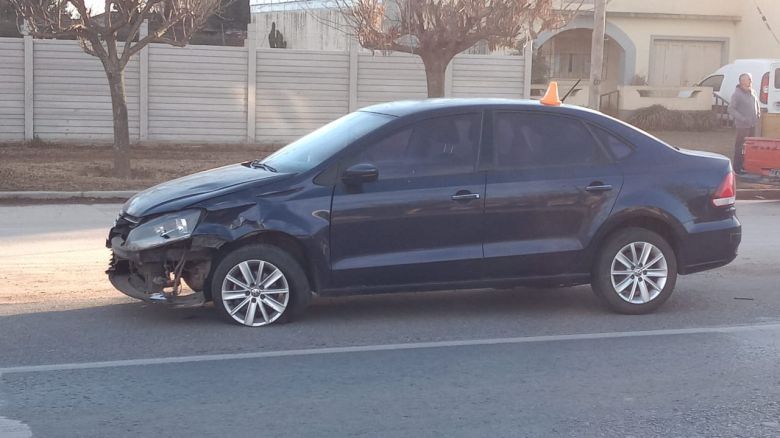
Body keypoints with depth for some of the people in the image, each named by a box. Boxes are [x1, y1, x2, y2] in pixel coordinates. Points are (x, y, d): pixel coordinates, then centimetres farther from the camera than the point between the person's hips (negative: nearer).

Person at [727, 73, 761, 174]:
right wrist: (742, 119, -24)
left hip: (752, 124, 8)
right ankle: (737, 167, 4)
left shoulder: (752, 92, 9)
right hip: (742, 125, -8)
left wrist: (758, 113, 12)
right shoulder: (737, 94, -16)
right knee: (740, 146, -2)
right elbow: (731, 109, -19)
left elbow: (756, 102, 28)